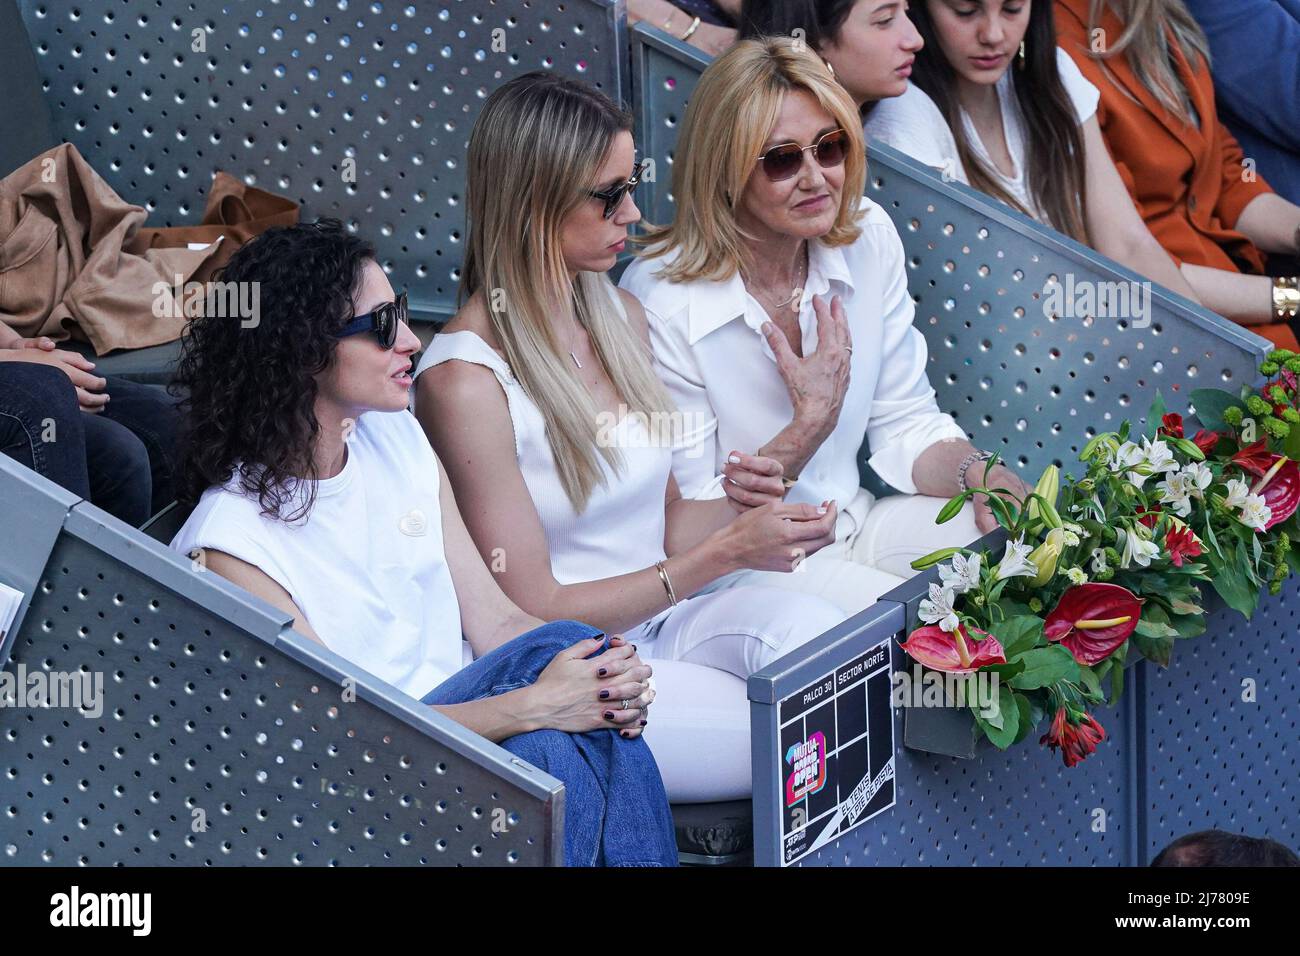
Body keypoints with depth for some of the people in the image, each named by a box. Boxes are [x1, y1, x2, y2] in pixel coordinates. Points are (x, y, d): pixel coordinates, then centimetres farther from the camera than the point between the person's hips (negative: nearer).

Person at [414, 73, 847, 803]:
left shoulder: (621, 317, 8)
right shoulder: (465, 380, -16)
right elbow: (534, 610, -13)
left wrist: (740, 511, -7)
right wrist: (725, 552, -17)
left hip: (664, 620, 7)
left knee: (808, 625, -26)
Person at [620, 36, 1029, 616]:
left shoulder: (869, 239, -2)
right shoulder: (661, 304, -21)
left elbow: (907, 423, 6)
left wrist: (981, 476, -16)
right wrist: (810, 427, -24)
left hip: (854, 521, 6)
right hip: (737, 563, -6)